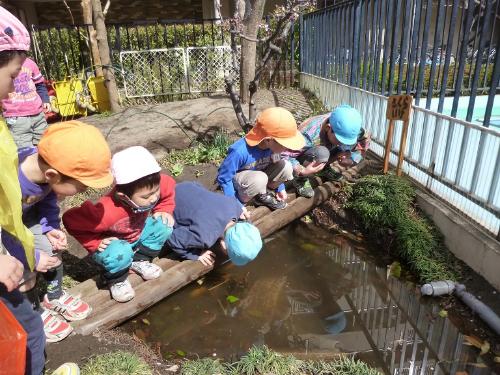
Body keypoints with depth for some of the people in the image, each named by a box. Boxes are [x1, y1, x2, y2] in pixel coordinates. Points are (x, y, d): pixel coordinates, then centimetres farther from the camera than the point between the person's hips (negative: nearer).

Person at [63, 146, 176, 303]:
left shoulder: (154, 187, -29)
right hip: (112, 243, -5)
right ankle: (116, 280, 0)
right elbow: (71, 220, -29)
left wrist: (164, 210, -16)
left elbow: (169, 186, -6)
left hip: (138, 234, 5)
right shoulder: (107, 212, -42)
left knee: (164, 225, -19)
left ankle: (139, 260, 5)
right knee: (120, 254, -37)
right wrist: (95, 244, -25)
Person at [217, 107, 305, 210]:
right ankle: (242, 199, -9)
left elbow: (276, 167, 6)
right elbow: (223, 178, -26)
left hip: (259, 176, 6)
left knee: (286, 167, -16)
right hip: (238, 179, -6)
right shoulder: (240, 151, -36)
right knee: (259, 179, -38)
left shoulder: (273, 146, -17)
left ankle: (262, 195, 1)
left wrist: (280, 188, 8)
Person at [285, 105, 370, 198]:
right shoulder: (309, 136, -43)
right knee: (321, 153, -37)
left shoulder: (343, 127, -25)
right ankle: (300, 180, -11)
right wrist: (302, 171, -51)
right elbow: (282, 155, -45)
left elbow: (365, 138, -8)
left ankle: (324, 169, 9)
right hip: (300, 158, -6)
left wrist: (352, 158, -19)